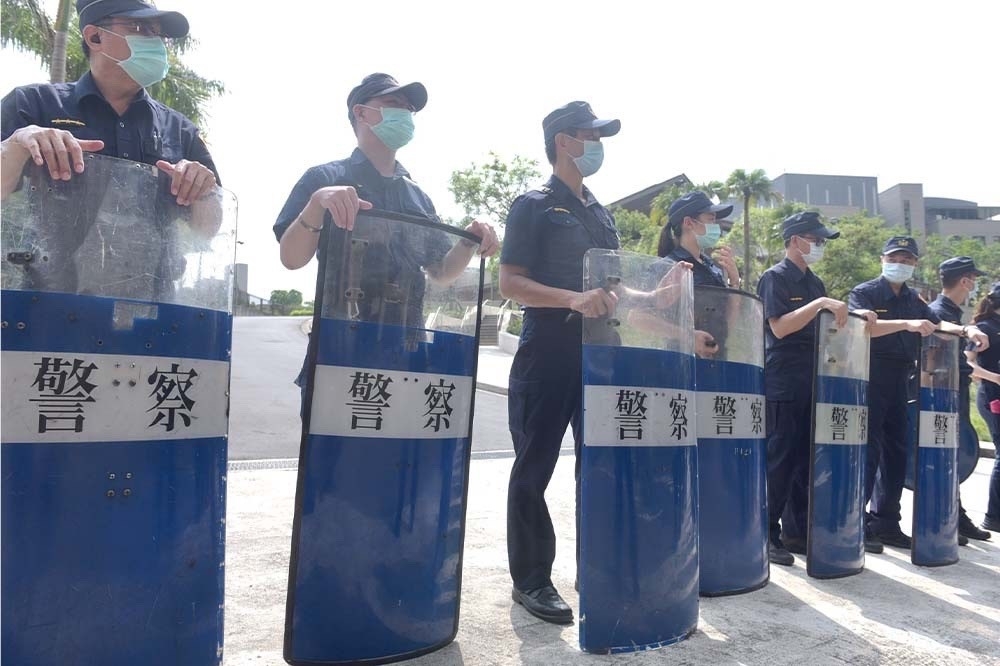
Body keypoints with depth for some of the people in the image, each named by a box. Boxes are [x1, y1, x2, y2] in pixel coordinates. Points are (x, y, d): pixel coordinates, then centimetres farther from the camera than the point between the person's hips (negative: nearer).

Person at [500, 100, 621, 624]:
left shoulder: (603, 216, 19)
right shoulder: (534, 206, -2)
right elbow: (509, 282, -11)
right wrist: (572, 299, -24)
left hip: (600, 352, 7)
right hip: (548, 352, -7)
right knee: (535, 468, 1)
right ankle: (530, 580, 13)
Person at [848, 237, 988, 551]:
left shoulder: (913, 299, 17)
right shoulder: (864, 293, -4)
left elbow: (936, 324, 17)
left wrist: (965, 330, -2)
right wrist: (906, 324, -30)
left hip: (899, 383, 7)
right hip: (870, 381, -7)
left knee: (896, 452, 10)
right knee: (869, 450, -8)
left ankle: (886, 522, 19)